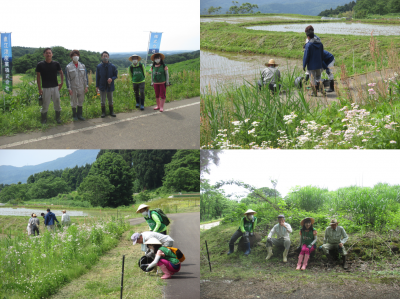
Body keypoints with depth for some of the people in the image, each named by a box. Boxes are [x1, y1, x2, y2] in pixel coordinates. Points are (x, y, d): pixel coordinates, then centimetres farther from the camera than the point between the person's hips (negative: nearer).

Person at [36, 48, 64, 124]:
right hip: (45, 88, -2)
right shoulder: (40, 65, -5)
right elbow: (38, 77, -1)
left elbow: (61, 73, 15)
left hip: (55, 87, 2)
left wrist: (62, 82, 3)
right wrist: (39, 89, -5)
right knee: (45, 105, 3)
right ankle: (44, 120, 15)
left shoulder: (56, 64, 0)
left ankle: (58, 118, 23)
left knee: (57, 104, 8)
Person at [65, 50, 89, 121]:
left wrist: (86, 86, 2)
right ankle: (74, 116, 17)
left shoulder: (82, 66, 5)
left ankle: (79, 115, 19)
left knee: (81, 101, 8)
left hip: (81, 88, 3)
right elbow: (67, 78, -4)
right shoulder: (68, 67, -4)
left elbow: (85, 76, 8)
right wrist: (69, 88, -9)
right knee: (74, 102, 5)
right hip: (73, 88, -3)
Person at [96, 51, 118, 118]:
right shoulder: (99, 67, -3)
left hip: (110, 86, 0)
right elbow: (97, 77, 2)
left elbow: (115, 75, 3)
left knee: (110, 101, 11)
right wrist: (97, 86, 1)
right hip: (102, 86, 0)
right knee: (103, 101, 7)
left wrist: (112, 79, -19)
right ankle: (103, 113, 17)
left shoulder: (112, 66, -4)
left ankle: (111, 112, 22)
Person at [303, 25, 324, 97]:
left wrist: (304, 65, -7)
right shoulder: (320, 43, 4)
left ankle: (314, 93, 8)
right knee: (318, 77, 20)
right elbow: (322, 54, 14)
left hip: (311, 65, -5)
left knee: (313, 79, 4)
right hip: (319, 64, 6)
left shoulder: (308, 45, -18)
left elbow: (306, 56, -15)